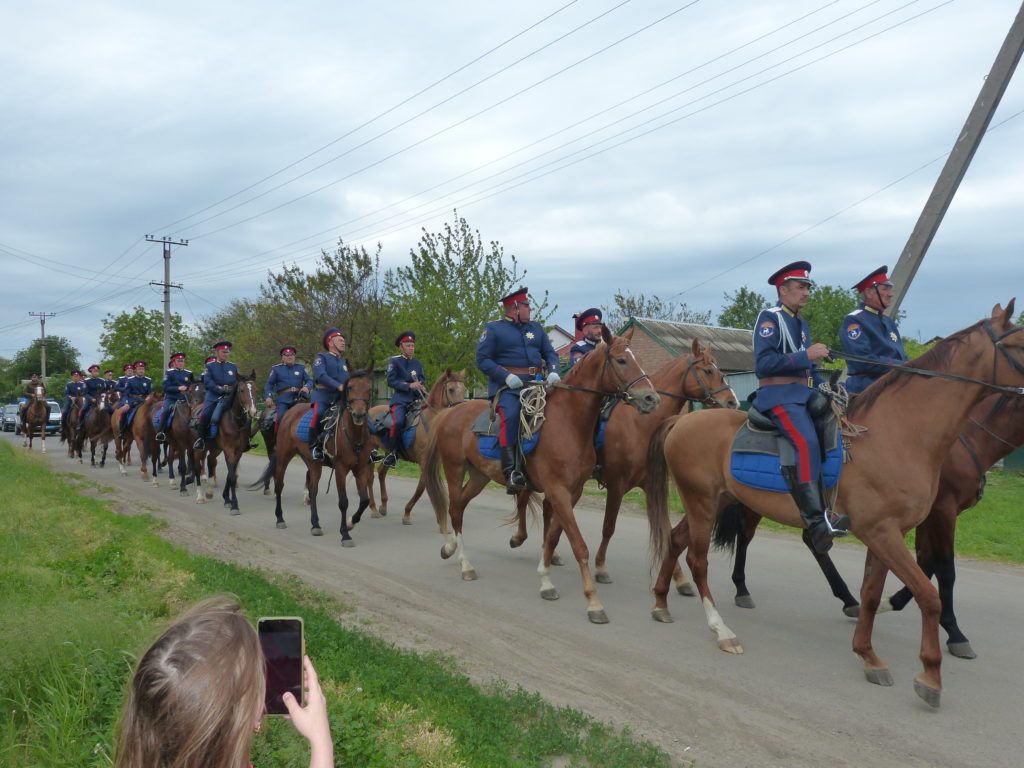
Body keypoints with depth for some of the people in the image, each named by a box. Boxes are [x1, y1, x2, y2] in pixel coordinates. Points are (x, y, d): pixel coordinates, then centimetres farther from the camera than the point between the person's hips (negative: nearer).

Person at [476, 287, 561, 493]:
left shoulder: (536, 328, 21)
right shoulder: (494, 328, 5)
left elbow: (550, 354, 16)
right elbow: (482, 360, -1)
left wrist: (553, 372, -6)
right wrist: (506, 376, -15)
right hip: (506, 385, -6)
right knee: (511, 415, -31)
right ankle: (511, 473, -33)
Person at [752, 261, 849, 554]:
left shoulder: (801, 323, 21)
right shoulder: (769, 318, -4)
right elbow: (763, 364, -17)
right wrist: (805, 356, -20)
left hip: (804, 394, 9)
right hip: (778, 396, -9)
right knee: (808, 442, -28)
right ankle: (815, 521, -32)